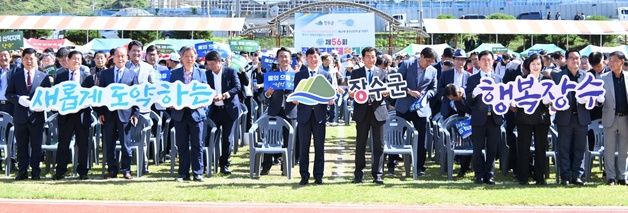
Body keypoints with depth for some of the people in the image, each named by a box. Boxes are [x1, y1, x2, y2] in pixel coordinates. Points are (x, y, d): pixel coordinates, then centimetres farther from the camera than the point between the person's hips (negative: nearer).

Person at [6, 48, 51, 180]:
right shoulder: (16, 76, 8)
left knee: (36, 146, 3)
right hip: (20, 116, 1)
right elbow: (8, 94, 5)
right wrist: (18, 99, -14)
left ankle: (35, 172, 11)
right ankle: (22, 172, 13)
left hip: (37, 116, -1)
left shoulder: (43, 77, 5)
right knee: (22, 146, 6)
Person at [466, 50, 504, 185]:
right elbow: (468, 100, 0)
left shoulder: (498, 79, 12)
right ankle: (479, 176, 10)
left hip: (494, 118, 2)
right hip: (479, 118, -2)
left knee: (492, 149, 3)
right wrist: (473, 94, -21)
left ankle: (489, 176, 10)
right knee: (478, 149, 1)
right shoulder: (472, 79, 5)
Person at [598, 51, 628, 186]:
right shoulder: (604, 78, 2)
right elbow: (600, 97, 0)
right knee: (609, 149, 2)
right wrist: (599, 100, -22)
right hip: (610, 118, -1)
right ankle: (610, 177, 9)